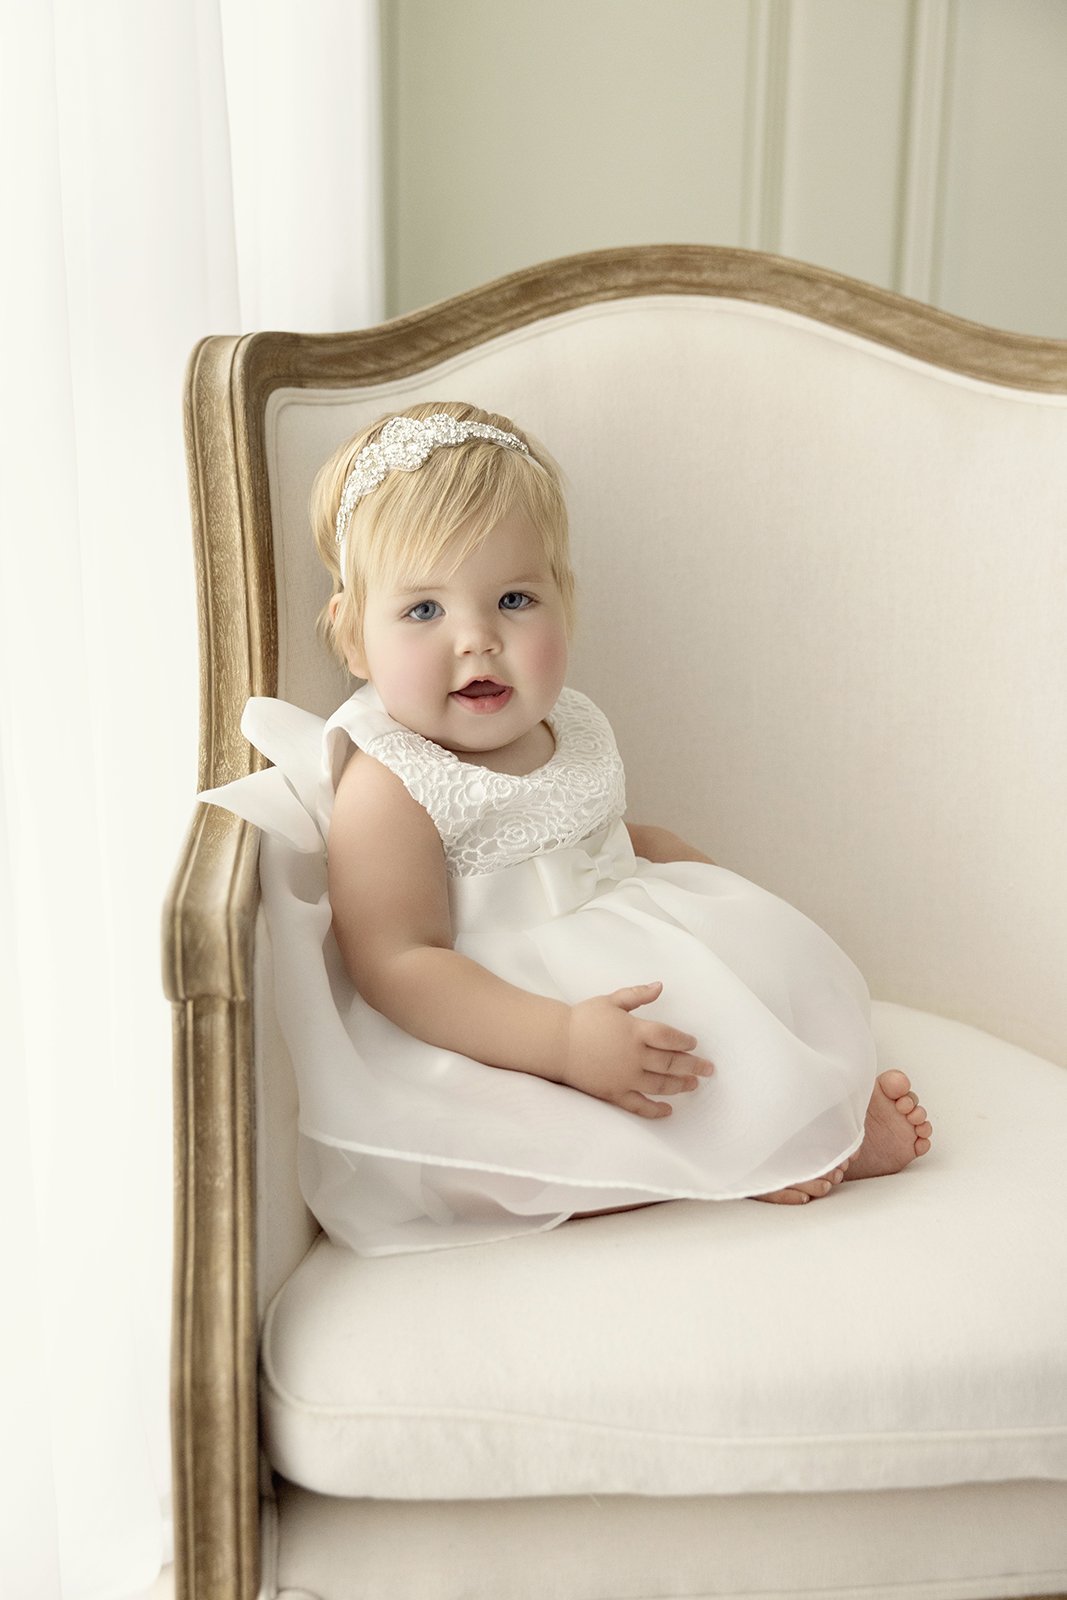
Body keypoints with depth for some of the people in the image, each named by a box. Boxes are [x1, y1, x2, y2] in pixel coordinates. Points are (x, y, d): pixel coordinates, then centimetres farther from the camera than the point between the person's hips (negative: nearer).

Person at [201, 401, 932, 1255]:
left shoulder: (571, 731, 6)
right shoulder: (386, 790, -21)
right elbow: (398, 967, -28)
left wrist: (727, 892, 10)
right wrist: (565, 1039, -37)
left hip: (614, 971, 8)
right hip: (488, 1040, -8)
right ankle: (747, 1157, -23)